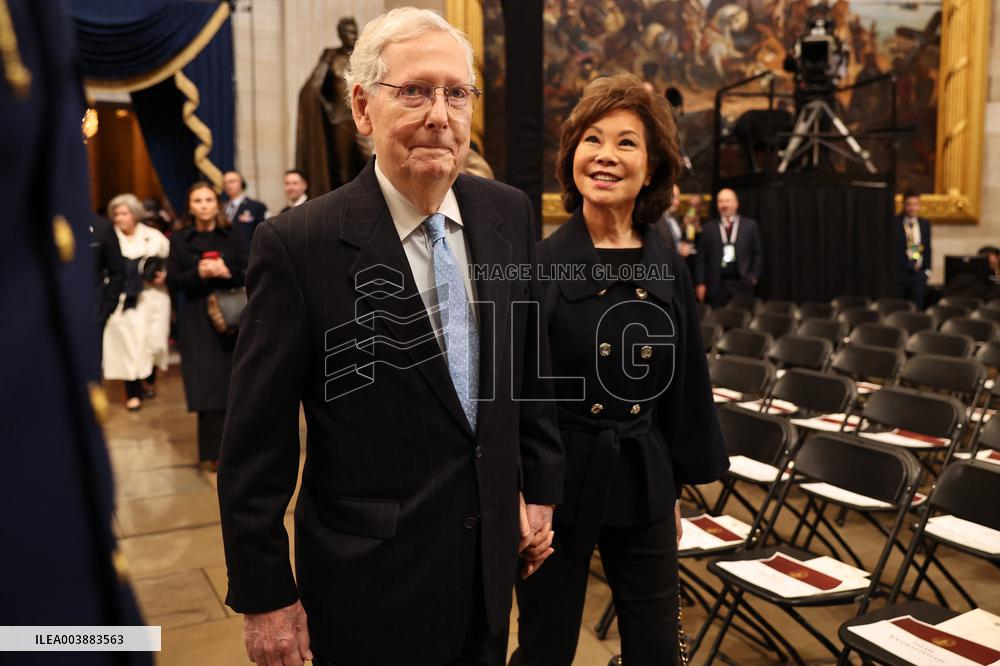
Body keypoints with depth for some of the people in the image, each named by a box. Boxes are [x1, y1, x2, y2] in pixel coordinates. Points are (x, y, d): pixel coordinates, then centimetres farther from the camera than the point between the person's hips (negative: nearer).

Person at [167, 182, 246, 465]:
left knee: (232, 382, 0)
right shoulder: (180, 240, 4)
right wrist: (198, 274, -17)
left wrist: (227, 272, -17)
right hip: (197, 320, 0)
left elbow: (248, 274, 2)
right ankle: (212, 451, 5)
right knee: (208, 383, -3)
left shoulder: (231, 236, 5)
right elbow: (172, 281, 0)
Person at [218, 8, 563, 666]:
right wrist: (264, 596, -8)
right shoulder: (299, 243, -17)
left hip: (491, 558, 5)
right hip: (370, 577, -4)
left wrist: (541, 488, 10)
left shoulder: (509, 212, -2)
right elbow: (256, 446, -13)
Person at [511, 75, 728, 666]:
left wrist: (677, 489, 13)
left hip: (643, 485, 4)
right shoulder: (539, 263, -11)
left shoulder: (668, 268, 1)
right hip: (557, 483, -3)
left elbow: (684, 386, 9)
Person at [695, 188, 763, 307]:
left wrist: (754, 277, -2)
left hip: (743, 283, 0)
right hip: (716, 284, 0)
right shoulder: (709, 227, 8)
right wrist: (700, 283, -1)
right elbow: (701, 257, 6)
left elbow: (758, 254, 9)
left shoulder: (750, 225, 8)